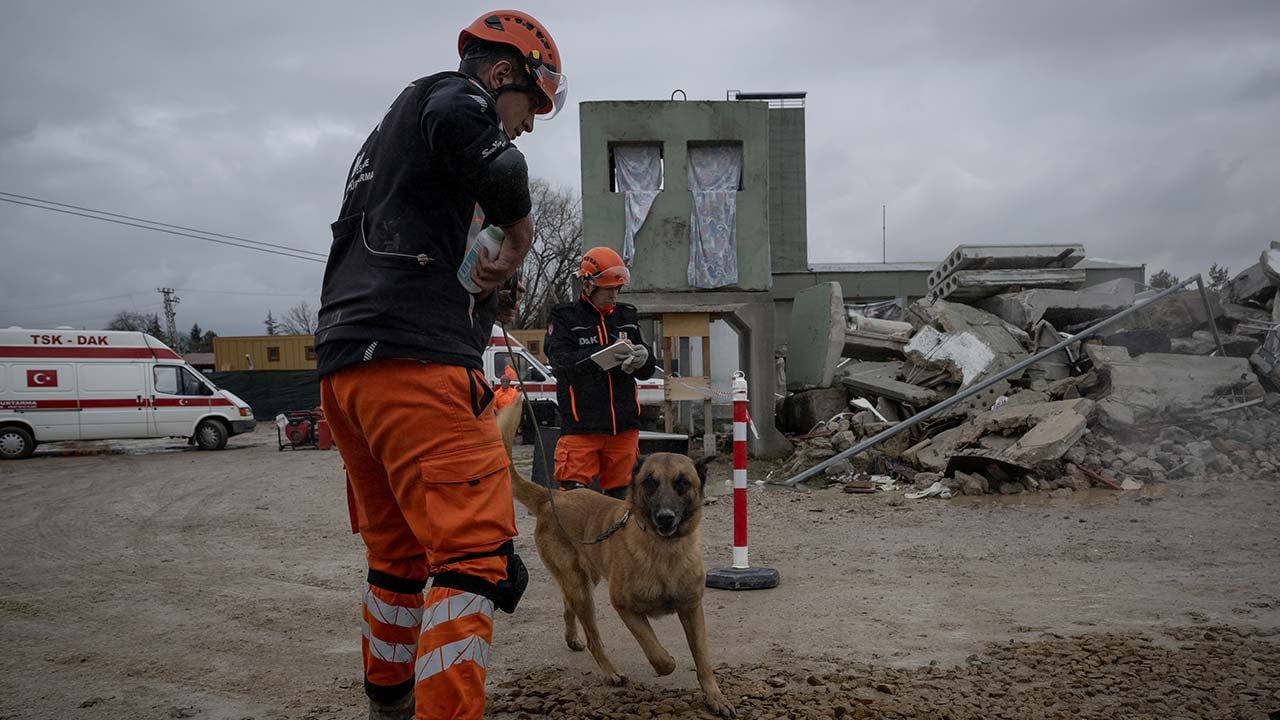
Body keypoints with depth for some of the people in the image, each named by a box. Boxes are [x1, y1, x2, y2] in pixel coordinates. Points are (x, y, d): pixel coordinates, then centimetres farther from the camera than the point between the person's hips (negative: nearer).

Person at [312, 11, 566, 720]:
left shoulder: (389, 130, 32)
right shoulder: (455, 95, 3)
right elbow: (494, 170, -22)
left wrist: (484, 297, 13)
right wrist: (517, 238, -4)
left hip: (343, 368, 10)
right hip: (415, 365, -10)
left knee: (398, 555, 20)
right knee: (476, 554, -13)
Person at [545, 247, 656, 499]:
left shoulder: (627, 315, 14)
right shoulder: (564, 317, 1)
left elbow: (646, 371, 13)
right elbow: (562, 360, -17)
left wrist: (642, 358, -11)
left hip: (624, 424, 4)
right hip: (581, 425, -4)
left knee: (618, 492, 10)